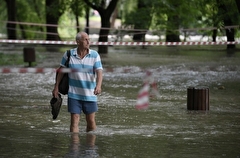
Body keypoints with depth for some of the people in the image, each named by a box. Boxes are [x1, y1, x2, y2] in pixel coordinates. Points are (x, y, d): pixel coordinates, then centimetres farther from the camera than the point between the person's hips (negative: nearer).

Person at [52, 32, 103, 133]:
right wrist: (56, 87, 6)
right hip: (74, 94, -1)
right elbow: (61, 70, 7)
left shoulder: (95, 55, -5)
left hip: (90, 94, 1)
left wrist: (98, 86, -34)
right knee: (74, 121, -6)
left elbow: (99, 72, -16)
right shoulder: (69, 54, -4)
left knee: (91, 122, 7)